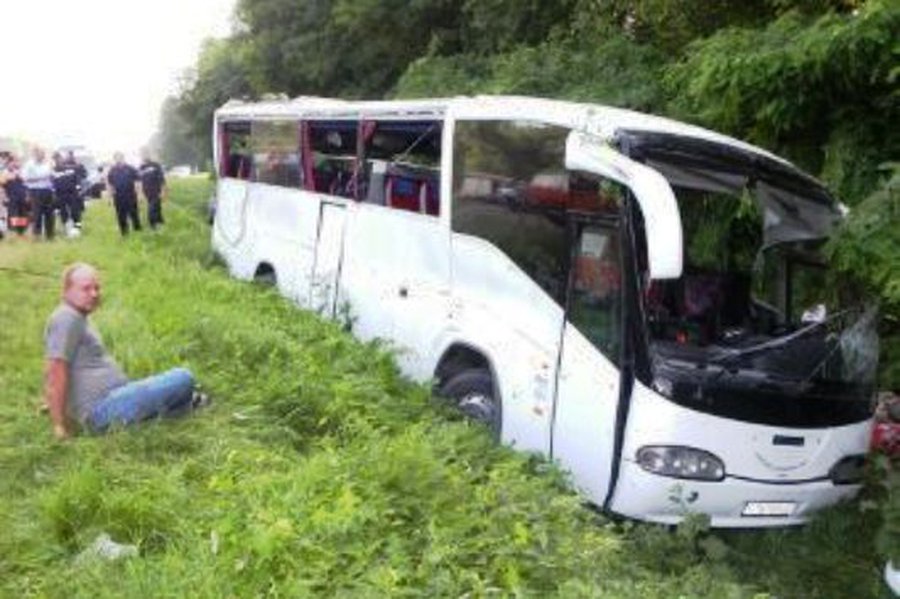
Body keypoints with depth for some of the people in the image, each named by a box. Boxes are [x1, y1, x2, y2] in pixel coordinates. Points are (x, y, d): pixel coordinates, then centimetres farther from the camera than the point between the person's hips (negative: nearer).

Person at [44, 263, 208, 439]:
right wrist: (60, 425, -19)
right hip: (105, 409, -11)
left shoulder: (77, 319, 20)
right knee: (183, 378, -15)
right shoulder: (66, 318, -12)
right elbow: (55, 373, -20)